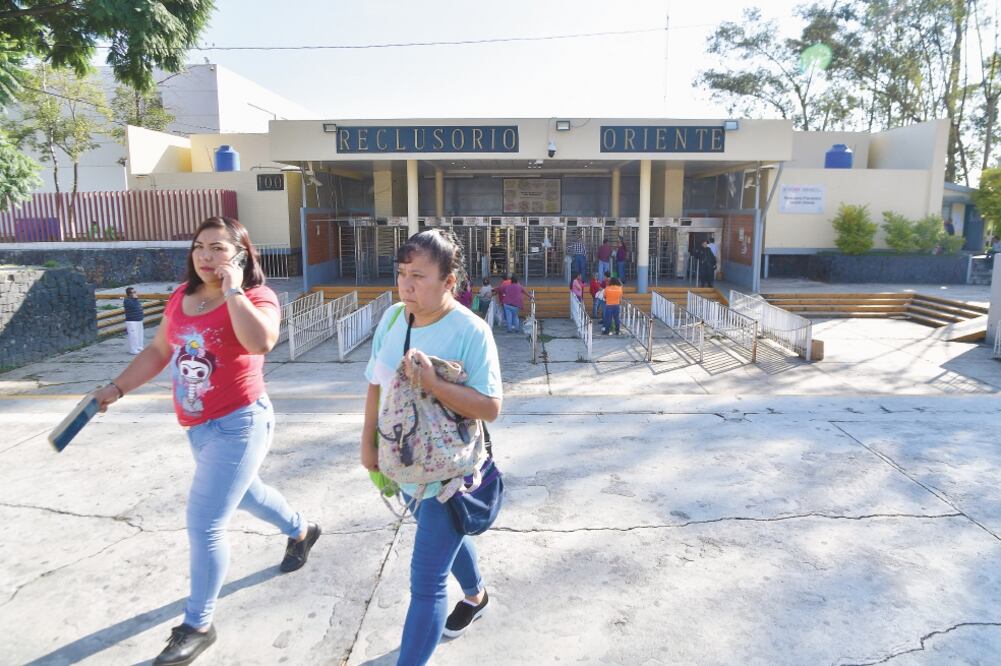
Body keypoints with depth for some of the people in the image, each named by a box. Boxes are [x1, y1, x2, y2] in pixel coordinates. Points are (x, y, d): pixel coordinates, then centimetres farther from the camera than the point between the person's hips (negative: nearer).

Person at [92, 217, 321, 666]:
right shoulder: (181, 297, 5)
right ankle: (302, 530, 56)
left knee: (204, 523, -5)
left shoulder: (256, 297, -16)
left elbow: (260, 343, -38)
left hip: (239, 424, -8)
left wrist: (232, 289, -30)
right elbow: (158, 351, 16)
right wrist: (116, 388, 11)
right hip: (199, 426, 8)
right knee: (243, 493, 27)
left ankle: (197, 626, 15)